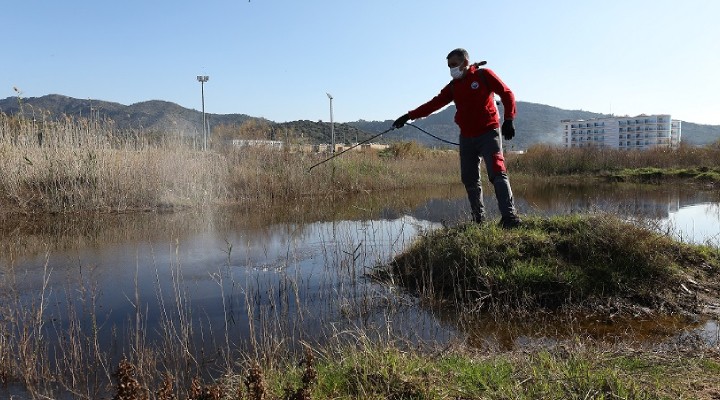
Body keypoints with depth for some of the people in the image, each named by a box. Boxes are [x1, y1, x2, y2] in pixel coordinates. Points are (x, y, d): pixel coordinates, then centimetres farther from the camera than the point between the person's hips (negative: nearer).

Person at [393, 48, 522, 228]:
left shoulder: (484, 75, -2)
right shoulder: (453, 86, 12)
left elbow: (507, 94, -2)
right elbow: (434, 104, 5)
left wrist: (508, 120, -11)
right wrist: (409, 116, -3)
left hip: (489, 134, -6)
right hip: (466, 138, 6)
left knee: (497, 173, -16)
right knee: (469, 179, 4)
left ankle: (510, 217, -20)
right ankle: (478, 219, 14)